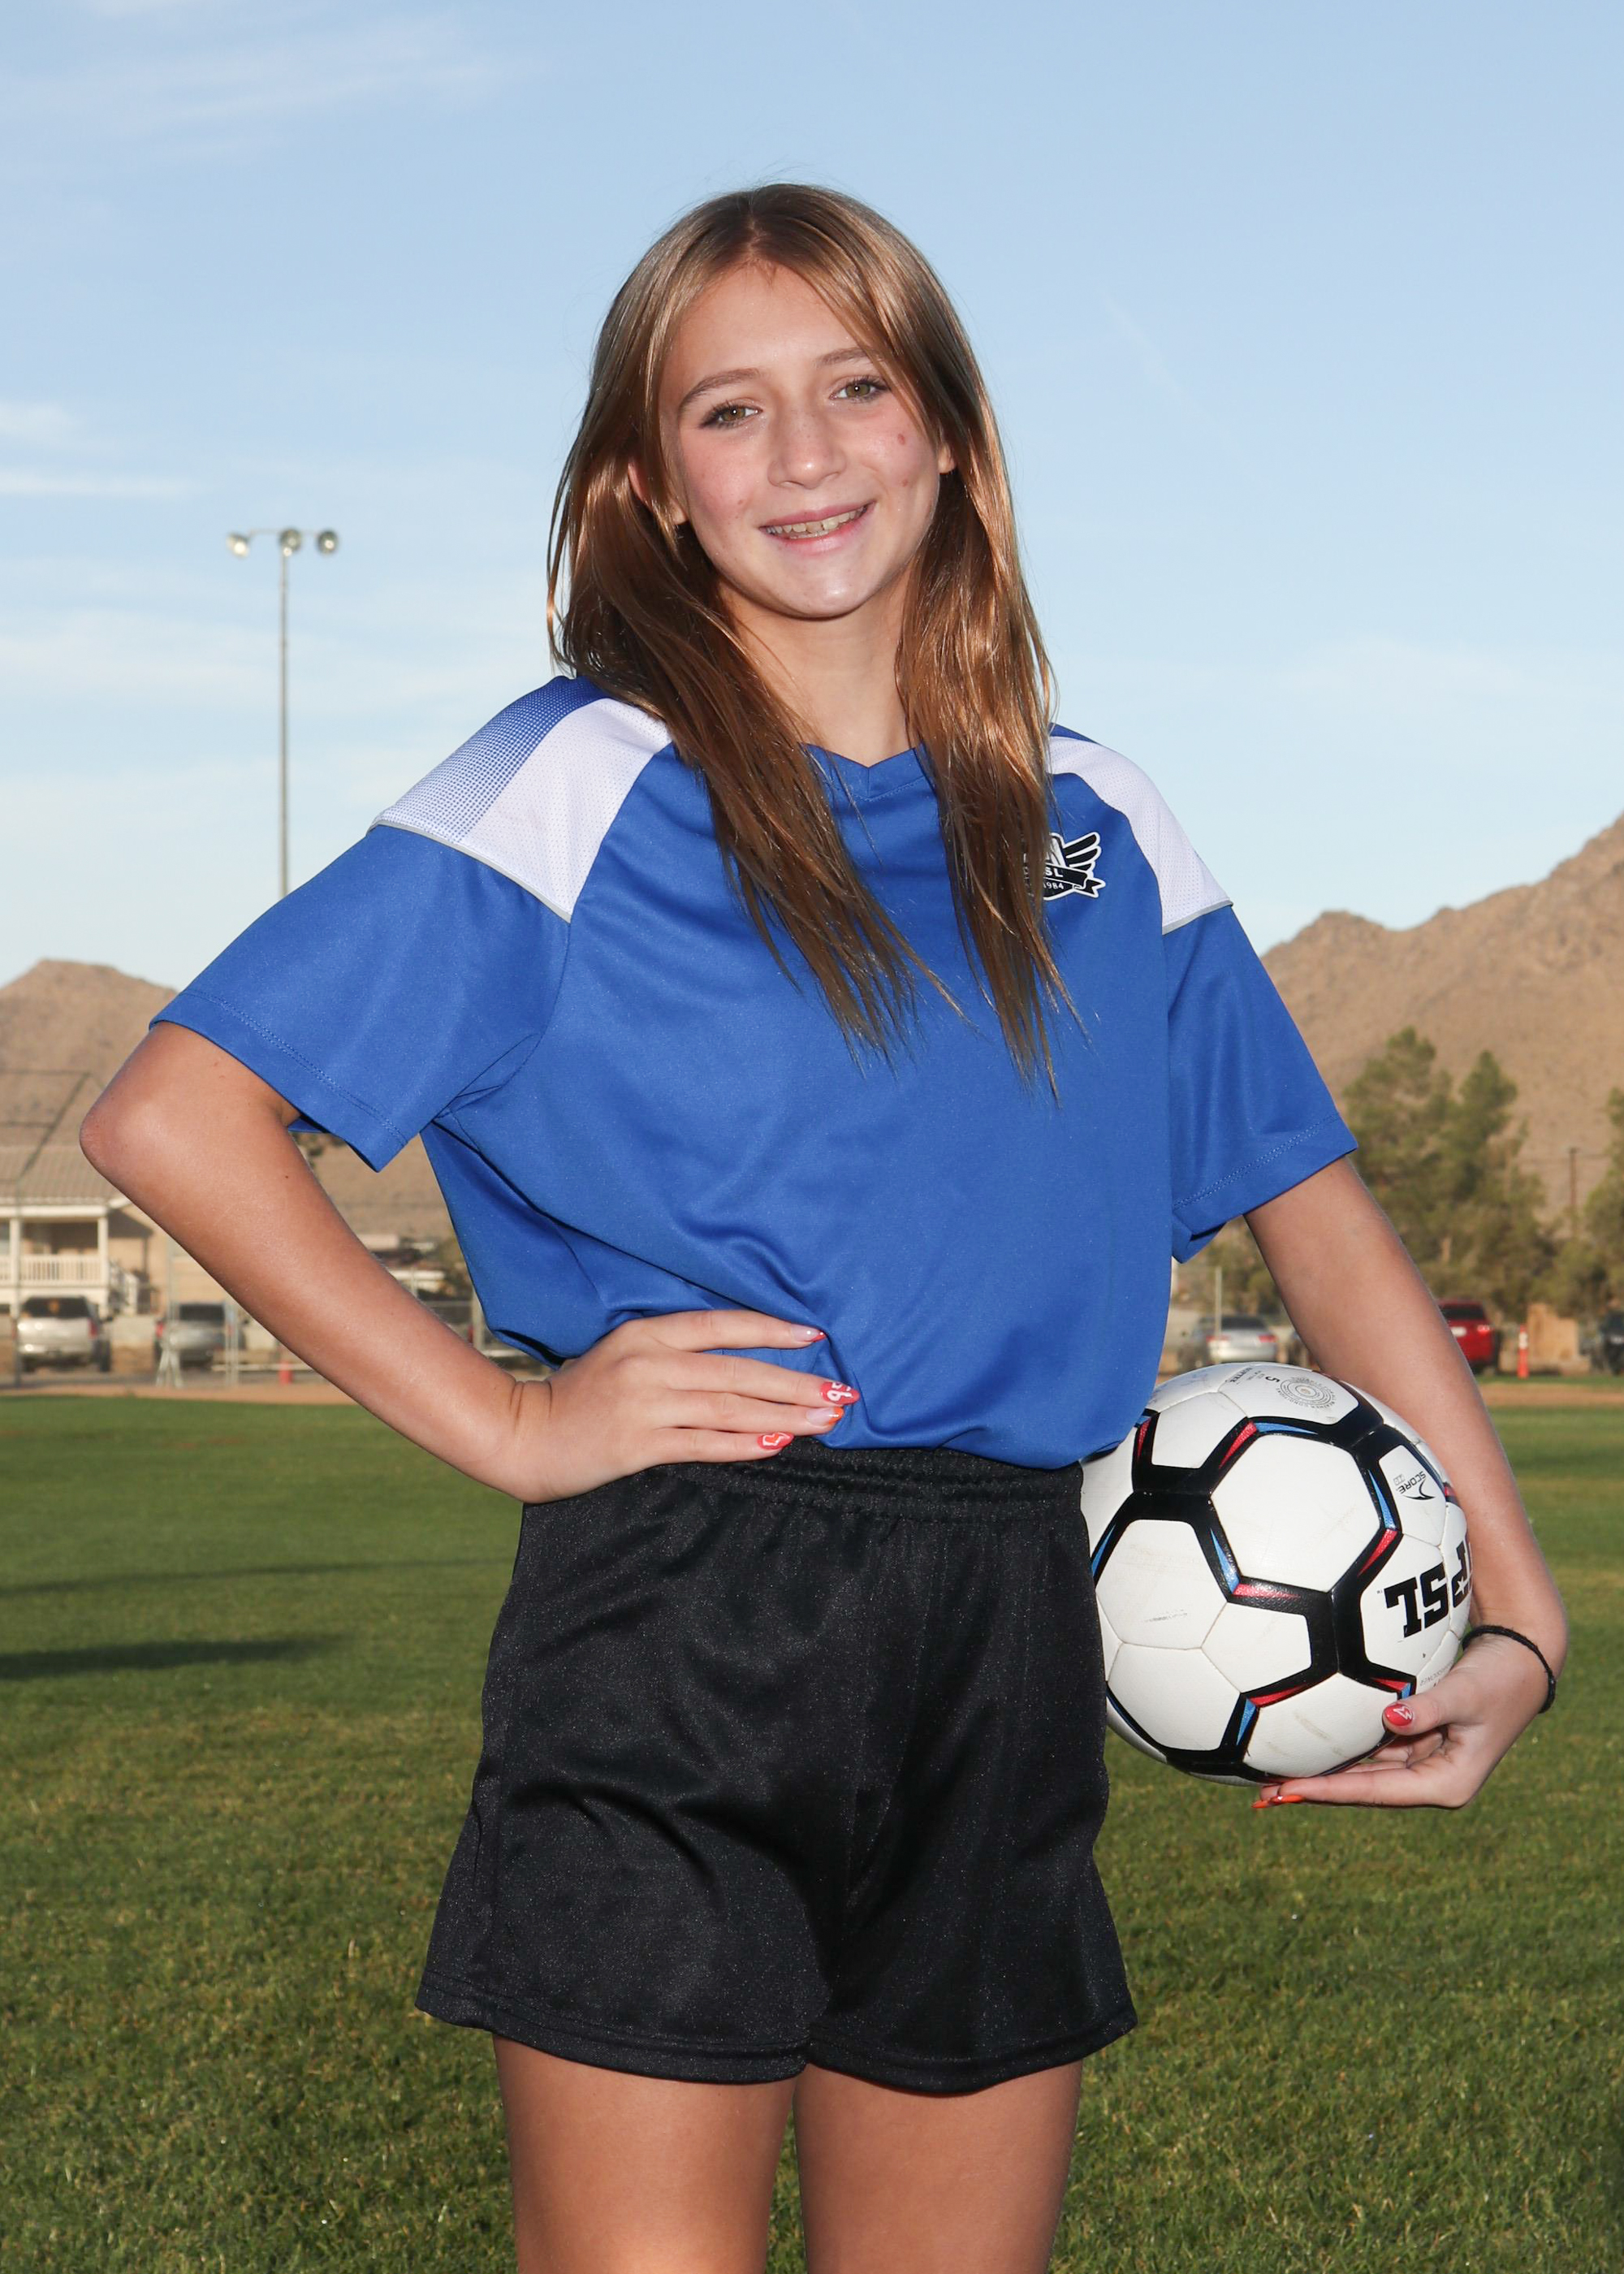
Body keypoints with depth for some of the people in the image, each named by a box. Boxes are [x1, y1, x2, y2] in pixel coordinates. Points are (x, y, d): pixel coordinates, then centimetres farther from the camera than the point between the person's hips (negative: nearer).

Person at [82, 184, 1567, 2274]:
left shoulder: (1094, 826, 11)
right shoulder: (581, 783, -3)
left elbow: (1309, 1204, 16)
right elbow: (172, 1118, -8)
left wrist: (1514, 1610, 7)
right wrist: (503, 1423, -11)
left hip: (1006, 1681, 5)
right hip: (673, 1642, -4)